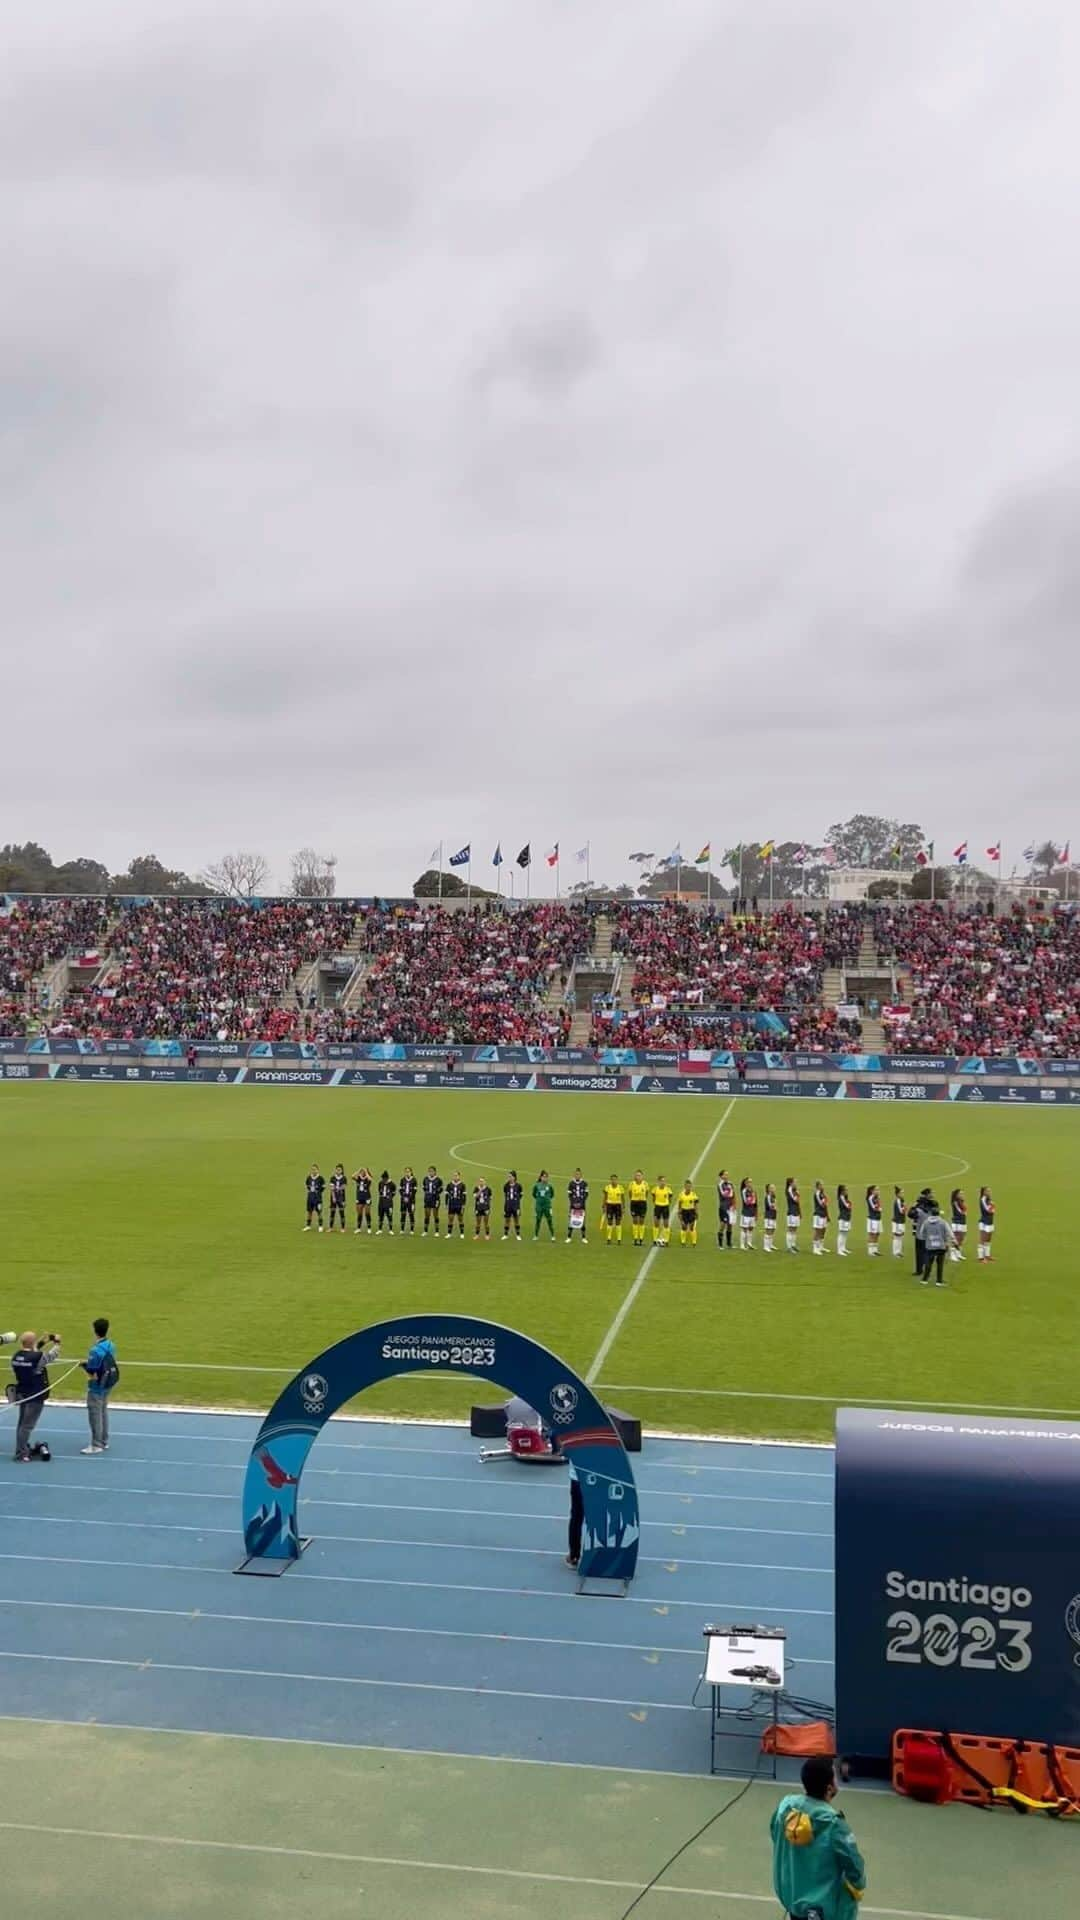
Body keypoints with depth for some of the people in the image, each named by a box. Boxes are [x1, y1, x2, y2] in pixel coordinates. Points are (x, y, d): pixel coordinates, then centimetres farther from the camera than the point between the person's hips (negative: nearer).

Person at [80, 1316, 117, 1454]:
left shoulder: (96, 1350, -26)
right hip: (108, 1384, 8)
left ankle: (96, 1445, 12)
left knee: (95, 1415, 4)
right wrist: (89, 1362, 8)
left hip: (97, 1387, -8)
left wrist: (83, 1364, -4)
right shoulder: (111, 1345, -2)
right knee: (103, 1412, 19)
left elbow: (92, 1372, -22)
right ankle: (104, 1442, 29)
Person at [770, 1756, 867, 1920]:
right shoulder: (832, 1823, -29)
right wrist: (858, 1888, 5)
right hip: (822, 1903, -6)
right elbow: (854, 1865, -18)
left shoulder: (786, 1805, -13)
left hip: (789, 1893, 6)